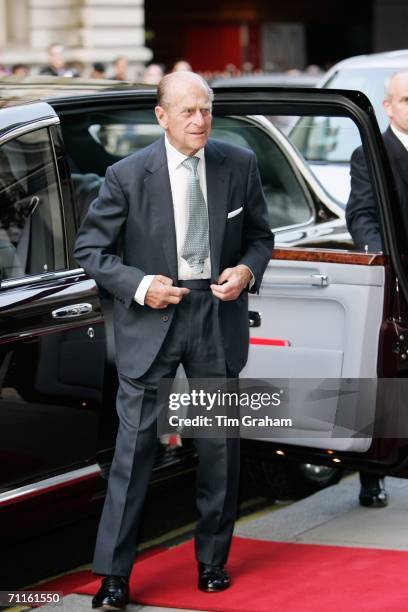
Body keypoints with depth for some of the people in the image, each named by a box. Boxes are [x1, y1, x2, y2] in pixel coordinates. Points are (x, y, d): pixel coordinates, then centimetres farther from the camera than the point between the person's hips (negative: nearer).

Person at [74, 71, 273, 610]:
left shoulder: (239, 165, 1)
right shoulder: (128, 175, -8)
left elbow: (261, 235, 11)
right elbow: (90, 249, -2)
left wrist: (247, 269, -9)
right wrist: (140, 285, -15)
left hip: (218, 316, 3)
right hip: (151, 320, -3)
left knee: (221, 445, 11)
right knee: (135, 445, -4)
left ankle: (212, 560, 27)